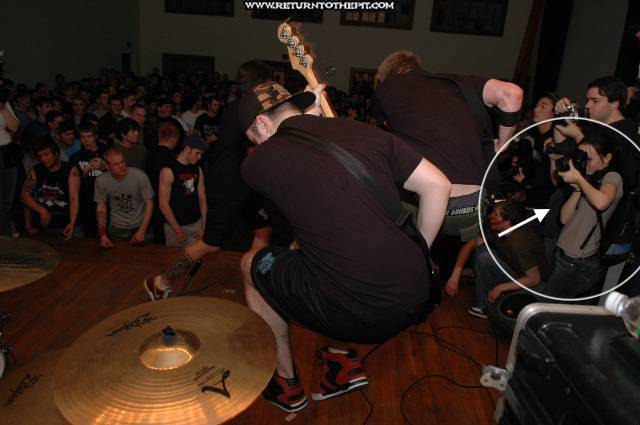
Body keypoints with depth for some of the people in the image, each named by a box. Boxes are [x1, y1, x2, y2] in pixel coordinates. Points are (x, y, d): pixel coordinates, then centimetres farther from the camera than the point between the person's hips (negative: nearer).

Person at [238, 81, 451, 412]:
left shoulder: (260, 160, -1)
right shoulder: (362, 130, 7)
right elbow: (438, 185, 5)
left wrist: (309, 110, 24)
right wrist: (416, 255, 12)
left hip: (356, 315, -5)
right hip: (416, 298, 6)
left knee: (252, 265, 22)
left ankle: (287, 386, 32)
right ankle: (343, 360, 26)